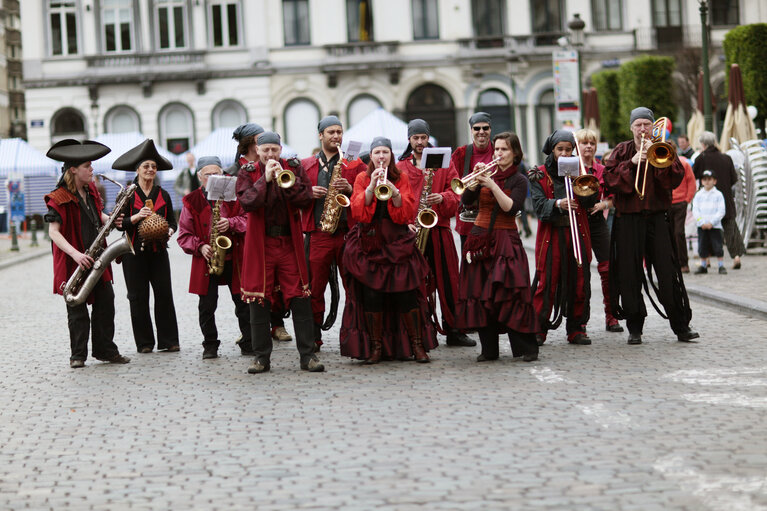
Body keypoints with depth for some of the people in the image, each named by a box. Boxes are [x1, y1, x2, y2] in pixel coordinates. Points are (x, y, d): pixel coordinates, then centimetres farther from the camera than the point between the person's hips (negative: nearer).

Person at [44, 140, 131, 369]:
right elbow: (54, 232, -19)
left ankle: (105, 350, 16)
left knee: (106, 304, 7)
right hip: (73, 262, -6)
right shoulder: (59, 199, -14)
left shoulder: (91, 190, 9)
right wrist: (75, 254, -30)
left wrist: (109, 220, 0)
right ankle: (77, 355, 10)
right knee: (77, 311, 0)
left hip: (96, 257, 7)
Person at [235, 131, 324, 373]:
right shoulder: (247, 172, 2)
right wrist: (265, 178, -18)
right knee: (259, 300, 2)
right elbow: (246, 203, -13)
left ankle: (308, 355, 3)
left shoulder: (294, 167, 5)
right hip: (259, 244, 0)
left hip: (290, 242, 0)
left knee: (300, 298, -3)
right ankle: (262, 357, 11)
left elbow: (306, 199, -6)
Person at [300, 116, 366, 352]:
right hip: (317, 233, 1)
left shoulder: (354, 164, 11)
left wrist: (350, 189, -12)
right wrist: (308, 193, -7)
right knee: (314, 287, 1)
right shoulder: (306, 165, 14)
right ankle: (314, 338, 8)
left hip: (348, 232, -1)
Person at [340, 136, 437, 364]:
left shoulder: (401, 179, 7)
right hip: (369, 241, 0)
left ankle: (417, 345, 5)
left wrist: (394, 191, -20)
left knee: (406, 293, -5)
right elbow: (358, 211, -8)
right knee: (371, 295, -4)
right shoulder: (362, 178, 7)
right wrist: (372, 186, -19)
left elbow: (408, 212, -5)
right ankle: (375, 346, 7)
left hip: (397, 242, 0)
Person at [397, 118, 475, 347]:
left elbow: (455, 190, 6)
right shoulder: (401, 167, 10)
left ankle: (453, 331, 8)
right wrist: (405, 223, -10)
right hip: (411, 231, -1)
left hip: (439, 228, 1)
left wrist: (443, 198, -16)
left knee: (447, 281, 2)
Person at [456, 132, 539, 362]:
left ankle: (527, 348, -5)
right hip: (480, 238, 4)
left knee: (512, 293, -11)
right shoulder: (487, 173, 10)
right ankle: (489, 348, 8)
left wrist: (492, 185, -19)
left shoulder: (519, 180, 2)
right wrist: (475, 179, -16)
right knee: (480, 293, 1)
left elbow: (511, 208, -14)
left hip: (506, 241, -4)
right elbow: (466, 199, -2)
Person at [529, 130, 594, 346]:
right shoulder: (540, 175, 5)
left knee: (579, 283, 2)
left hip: (577, 234, 3)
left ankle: (577, 329, 11)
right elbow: (539, 205, -8)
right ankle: (538, 329, 2)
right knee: (546, 282, -6)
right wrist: (557, 203, -27)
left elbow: (590, 202, 1)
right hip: (551, 235, -3)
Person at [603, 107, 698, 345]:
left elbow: (676, 178, -3)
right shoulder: (621, 151, 9)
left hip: (657, 217, 0)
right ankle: (634, 328, 9)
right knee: (630, 274, 0)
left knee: (668, 272, -4)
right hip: (628, 219, 0)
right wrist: (632, 162, -14)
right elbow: (609, 178, -5)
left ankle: (681, 326, 2)